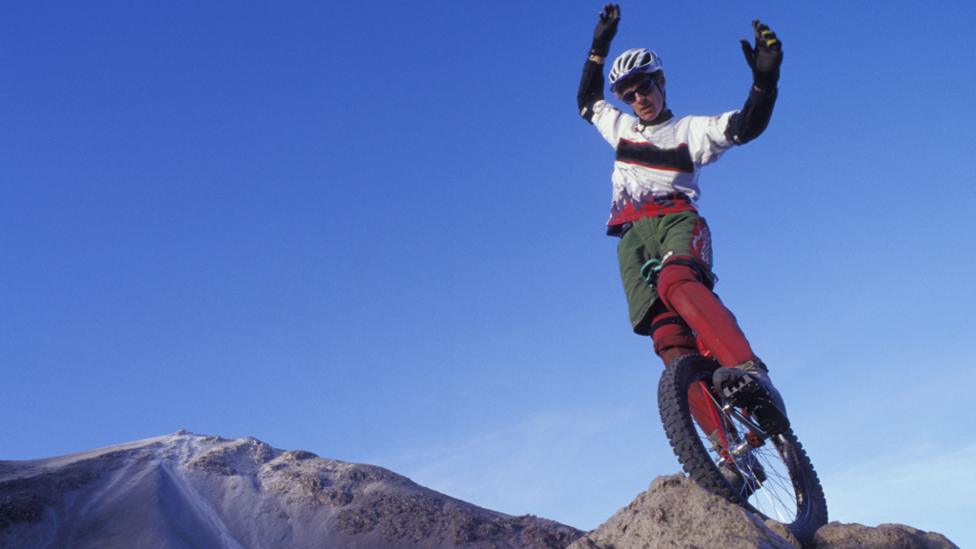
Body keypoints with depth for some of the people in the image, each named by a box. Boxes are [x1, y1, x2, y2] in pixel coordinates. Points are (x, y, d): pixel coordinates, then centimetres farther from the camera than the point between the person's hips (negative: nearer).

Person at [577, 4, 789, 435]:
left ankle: (751, 375, -53)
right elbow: (587, 101, 44)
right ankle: (724, 439, -34)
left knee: (677, 284, -40)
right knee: (665, 330, -22)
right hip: (632, 236, 3)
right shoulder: (620, 127, 29)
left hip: (678, 220, -3)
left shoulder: (691, 129, 14)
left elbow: (746, 126, -1)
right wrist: (599, 47, 39)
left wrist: (764, 79, -18)